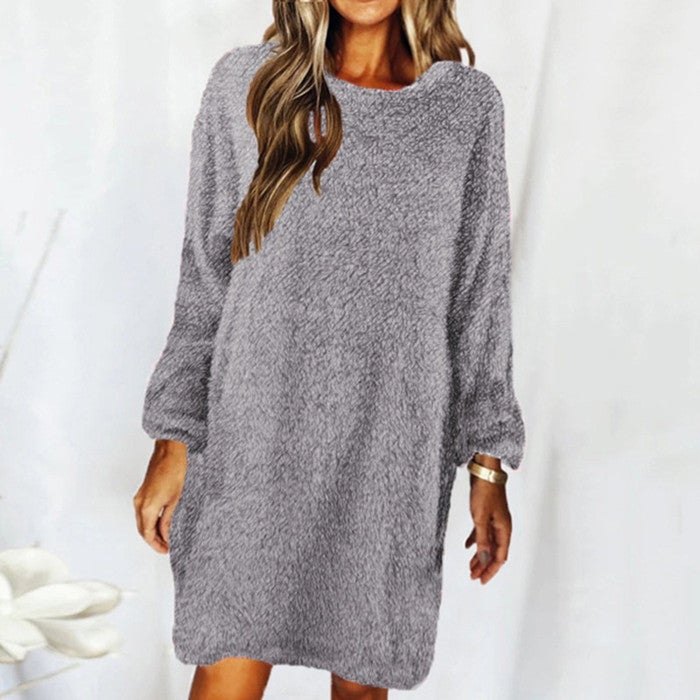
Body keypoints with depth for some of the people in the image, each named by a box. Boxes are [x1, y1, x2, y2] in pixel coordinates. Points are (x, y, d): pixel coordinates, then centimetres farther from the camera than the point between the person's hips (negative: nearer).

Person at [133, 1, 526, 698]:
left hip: (392, 450, 1)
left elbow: (480, 298, 5)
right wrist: (173, 442, 1)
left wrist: (488, 467, 3)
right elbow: (204, 280, 4)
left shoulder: (468, 104, 4)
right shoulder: (247, 84, 3)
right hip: (257, 440, 0)